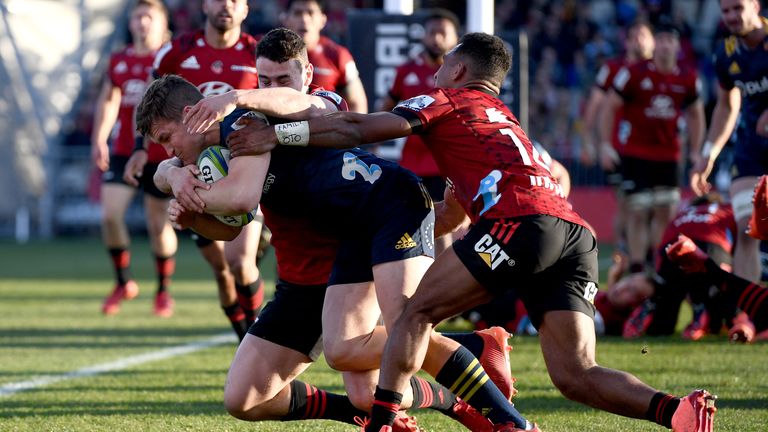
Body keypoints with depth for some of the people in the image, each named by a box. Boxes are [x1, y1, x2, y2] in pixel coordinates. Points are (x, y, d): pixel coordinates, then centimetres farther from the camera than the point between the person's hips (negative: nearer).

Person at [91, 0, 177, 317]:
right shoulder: (119, 61, 8)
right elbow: (108, 101, 20)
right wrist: (99, 140, 12)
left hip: (161, 154, -4)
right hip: (123, 151, 4)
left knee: (158, 224, 3)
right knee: (110, 214, -10)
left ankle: (163, 290, 23)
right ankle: (123, 284, 9)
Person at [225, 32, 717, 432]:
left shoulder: (449, 100, 17)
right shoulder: (508, 120, 37)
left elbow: (356, 129, 10)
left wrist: (278, 134, 16)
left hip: (523, 221, -7)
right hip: (578, 236, 7)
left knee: (417, 314, 5)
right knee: (576, 376, -1)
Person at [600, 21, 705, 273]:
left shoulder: (688, 79, 2)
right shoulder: (634, 74, -9)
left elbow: (696, 114, 17)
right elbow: (609, 107, -3)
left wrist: (695, 151, 12)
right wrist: (606, 145, -7)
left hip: (668, 155, 4)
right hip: (635, 154, -4)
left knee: (667, 212, 1)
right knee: (638, 212, -6)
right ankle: (637, 269, -1)